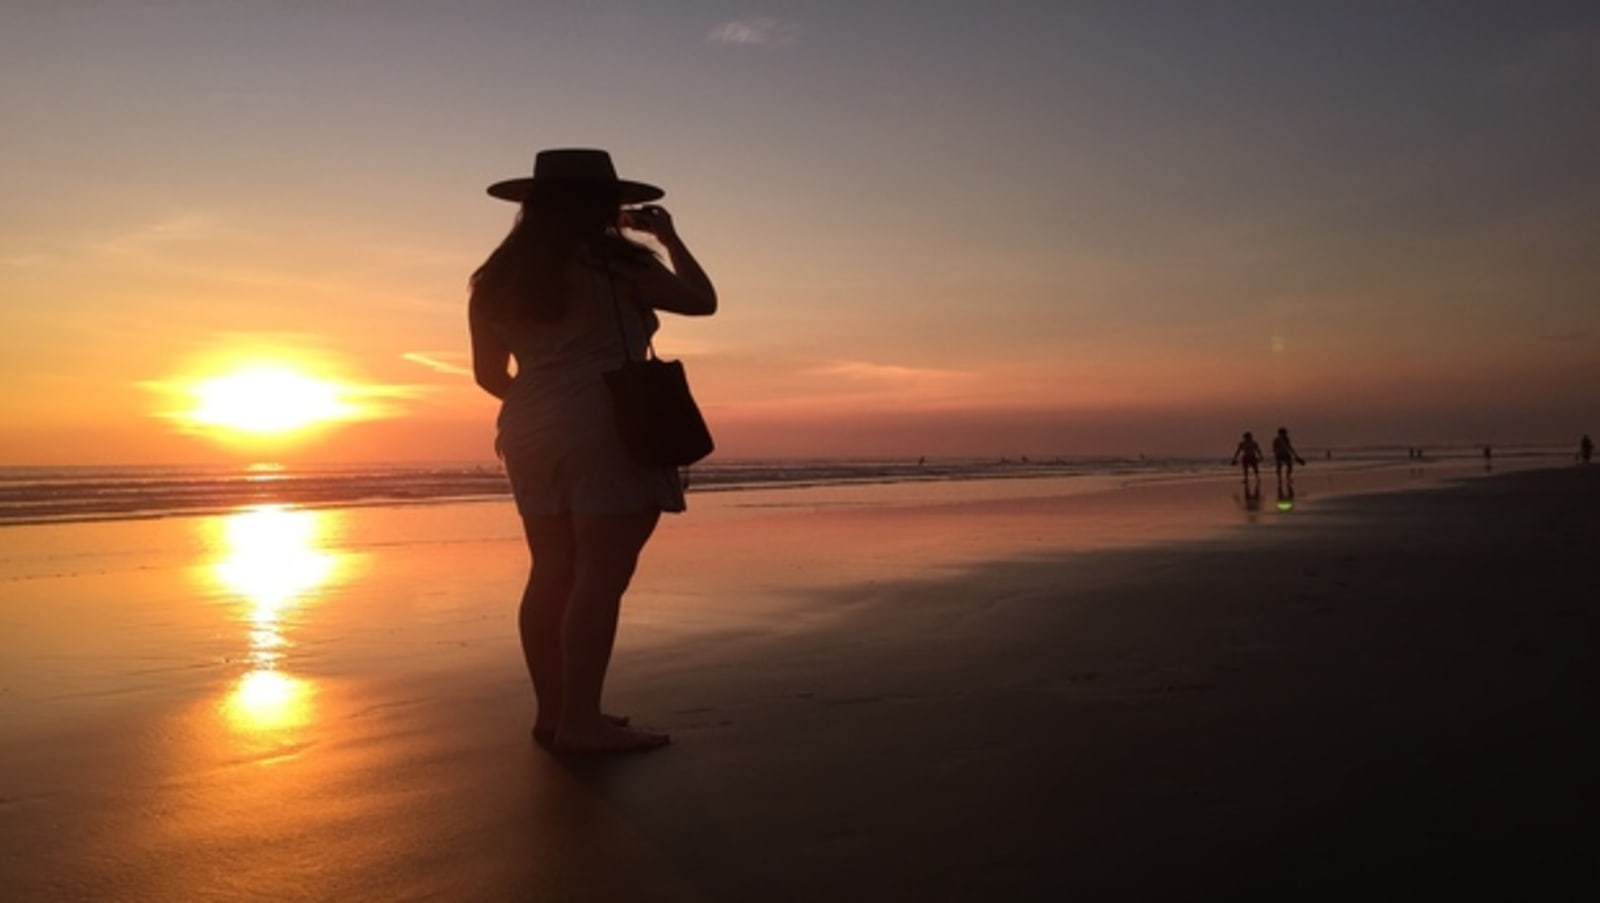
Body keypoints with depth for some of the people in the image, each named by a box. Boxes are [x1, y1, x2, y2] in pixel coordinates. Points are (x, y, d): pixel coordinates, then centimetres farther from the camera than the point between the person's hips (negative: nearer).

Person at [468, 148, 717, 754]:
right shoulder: (611, 263, -6)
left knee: (552, 574, 8)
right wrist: (669, 237, 15)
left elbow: (490, 374, 14)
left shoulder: (499, 279, 11)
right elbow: (702, 300, 3)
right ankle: (580, 721, -8)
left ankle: (553, 711, 11)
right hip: (610, 433, -7)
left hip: (532, 436, 7)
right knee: (600, 576, -7)